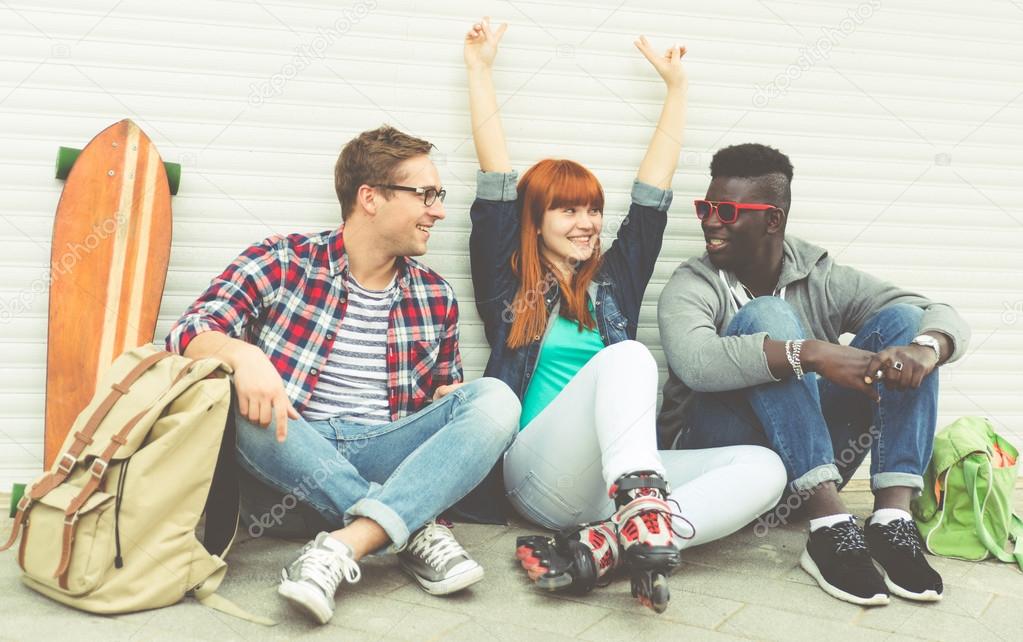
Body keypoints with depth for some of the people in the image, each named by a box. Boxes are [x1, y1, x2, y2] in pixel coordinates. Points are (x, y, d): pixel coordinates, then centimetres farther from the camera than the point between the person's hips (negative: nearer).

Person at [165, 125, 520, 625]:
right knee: (230, 393, -32)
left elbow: (447, 398, 21)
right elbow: (190, 333, -11)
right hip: (292, 454, -2)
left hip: (387, 455, 3)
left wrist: (456, 400, -5)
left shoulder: (436, 298, 11)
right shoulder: (283, 262, -1)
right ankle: (414, 531, -28)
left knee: (495, 398, -20)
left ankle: (345, 544, -35)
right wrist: (243, 355, -33)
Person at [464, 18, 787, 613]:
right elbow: (496, 181, 10)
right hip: (539, 476, -4)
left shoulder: (615, 281, 23)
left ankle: (600, 547, -38)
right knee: (627, 357, -29)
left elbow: (652, 191, 24)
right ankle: (644, 517, -53)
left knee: (763, 468, -20)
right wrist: (481, 68, 15)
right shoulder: (509, 285, 14)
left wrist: (676, 86, 29)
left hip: (613, 477, 5)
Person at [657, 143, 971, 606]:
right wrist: (814, 354, -40)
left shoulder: (823, 279, 4)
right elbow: (694, 362, -30)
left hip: (812, 464, 4)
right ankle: (830, 528, -36)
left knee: (902, 320, -10)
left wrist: (926, 349, -29)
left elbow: (943, 316, -4)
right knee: (765, 317, -26)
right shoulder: (691, 286, -6)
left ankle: (892, 516, -25)